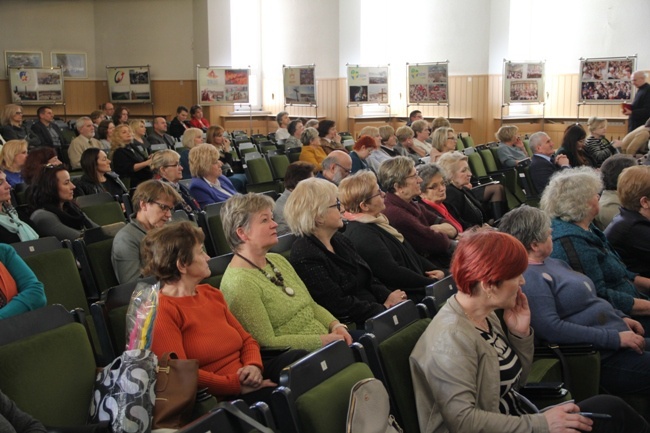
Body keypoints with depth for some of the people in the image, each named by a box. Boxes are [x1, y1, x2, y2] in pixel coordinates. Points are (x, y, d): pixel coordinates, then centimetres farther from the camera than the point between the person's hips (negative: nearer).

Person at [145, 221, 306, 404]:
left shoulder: (211, 293, 18)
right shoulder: (161, 311, -9)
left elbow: (247, 340, 19)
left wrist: (254, 366, -4)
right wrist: (238, 385, -19)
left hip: (247, 381, 8)